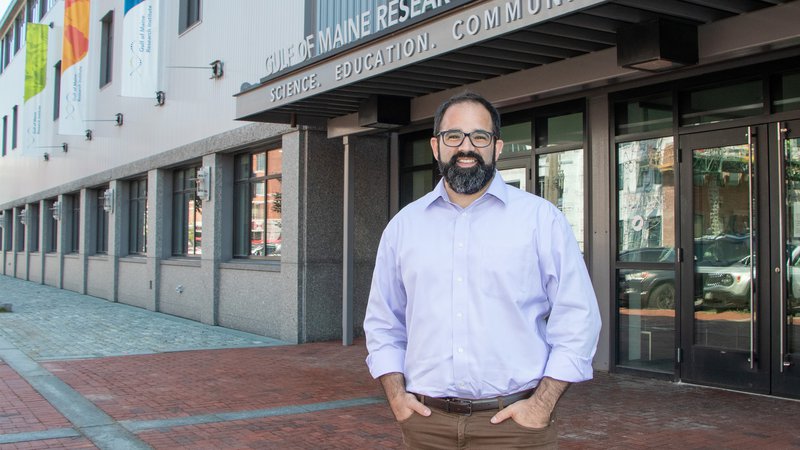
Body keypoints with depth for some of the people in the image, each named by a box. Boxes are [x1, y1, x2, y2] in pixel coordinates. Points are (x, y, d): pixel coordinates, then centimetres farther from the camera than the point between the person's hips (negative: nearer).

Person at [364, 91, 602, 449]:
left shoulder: (542, 218, -1)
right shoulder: (403, 225, 7)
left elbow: (577, 318, -3)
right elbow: (383, 322, 13)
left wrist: (543, 403, -10)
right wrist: (396, 394, 1)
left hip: (514, 420, -2)